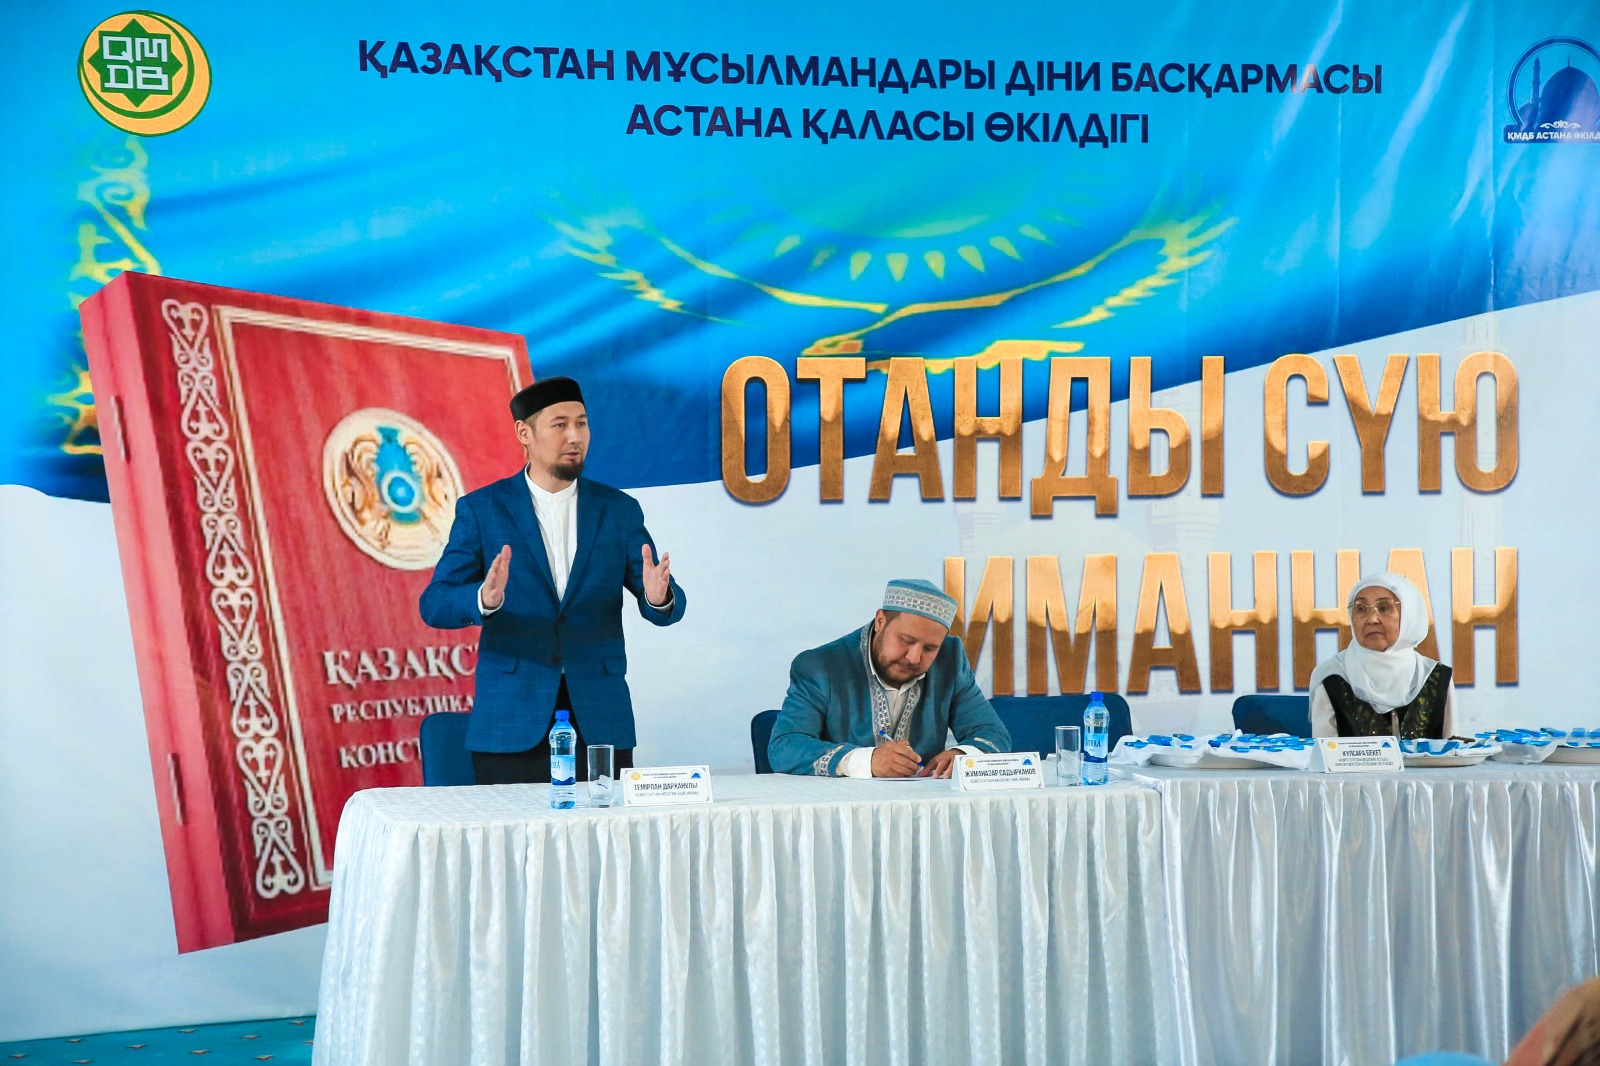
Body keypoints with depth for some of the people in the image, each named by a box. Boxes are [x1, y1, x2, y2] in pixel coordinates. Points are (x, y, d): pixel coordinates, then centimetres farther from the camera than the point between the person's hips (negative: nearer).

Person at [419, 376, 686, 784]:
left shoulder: (619, 510, 8)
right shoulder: (481, 509, 3)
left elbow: (668, 608, 5)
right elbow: (433, 605, -4)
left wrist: (659, 598, -20)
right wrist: (484, 598, -26)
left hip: (600, 719, 2)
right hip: (512, 724, -1)